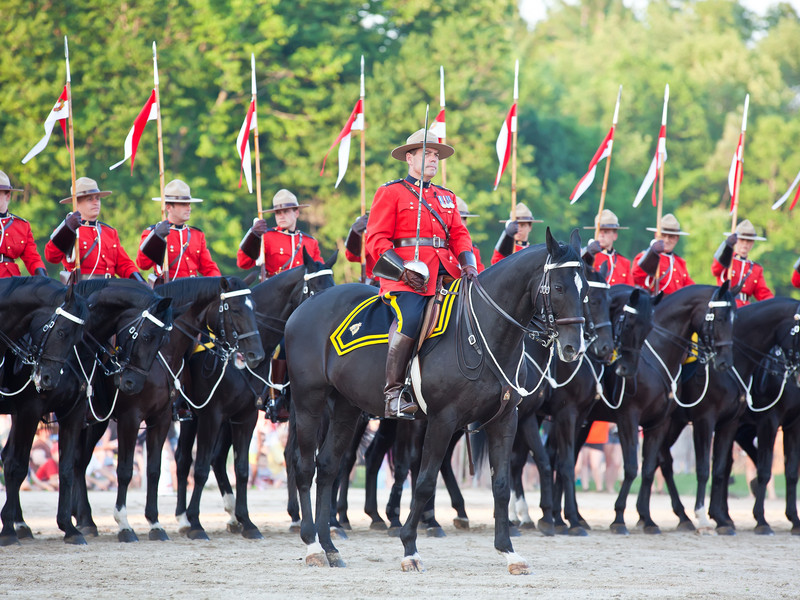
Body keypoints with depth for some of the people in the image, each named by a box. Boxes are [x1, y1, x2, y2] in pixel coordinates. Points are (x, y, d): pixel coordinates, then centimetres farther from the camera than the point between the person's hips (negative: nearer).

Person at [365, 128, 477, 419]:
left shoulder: (446, 197, 25)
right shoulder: (390, 193, 6)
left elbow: (459, 234, 21)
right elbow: (376, 239, -2)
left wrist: (469, 264, -1)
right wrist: (403, 270, -15)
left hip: (443, 272, 6)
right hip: (404, 274, -6)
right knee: (410, 319, -29)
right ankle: (393, 395, -25)